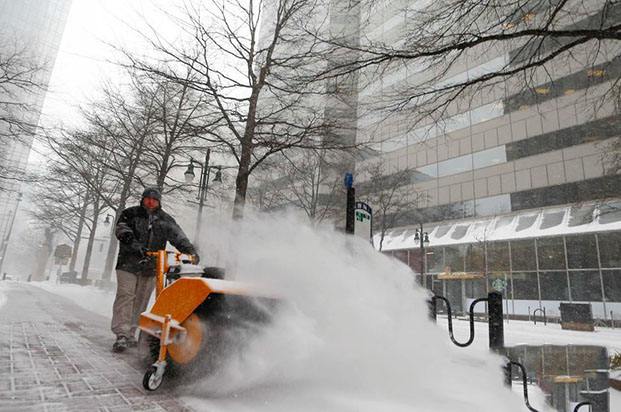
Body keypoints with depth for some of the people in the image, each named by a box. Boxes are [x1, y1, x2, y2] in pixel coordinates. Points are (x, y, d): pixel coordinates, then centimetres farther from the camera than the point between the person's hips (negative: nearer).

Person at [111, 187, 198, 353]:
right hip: (129, 263, -2)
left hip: (151, 267, 2)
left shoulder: (165, 220, 12)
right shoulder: (130, 214, 7)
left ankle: (131, 334, 14)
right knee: (125, 296, -10)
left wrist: (190, 251, -15)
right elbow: (122, 230, -9)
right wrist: (134, 245, -27)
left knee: (141, 301, 4)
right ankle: (122, 334, -10)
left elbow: (178, 236, 2)